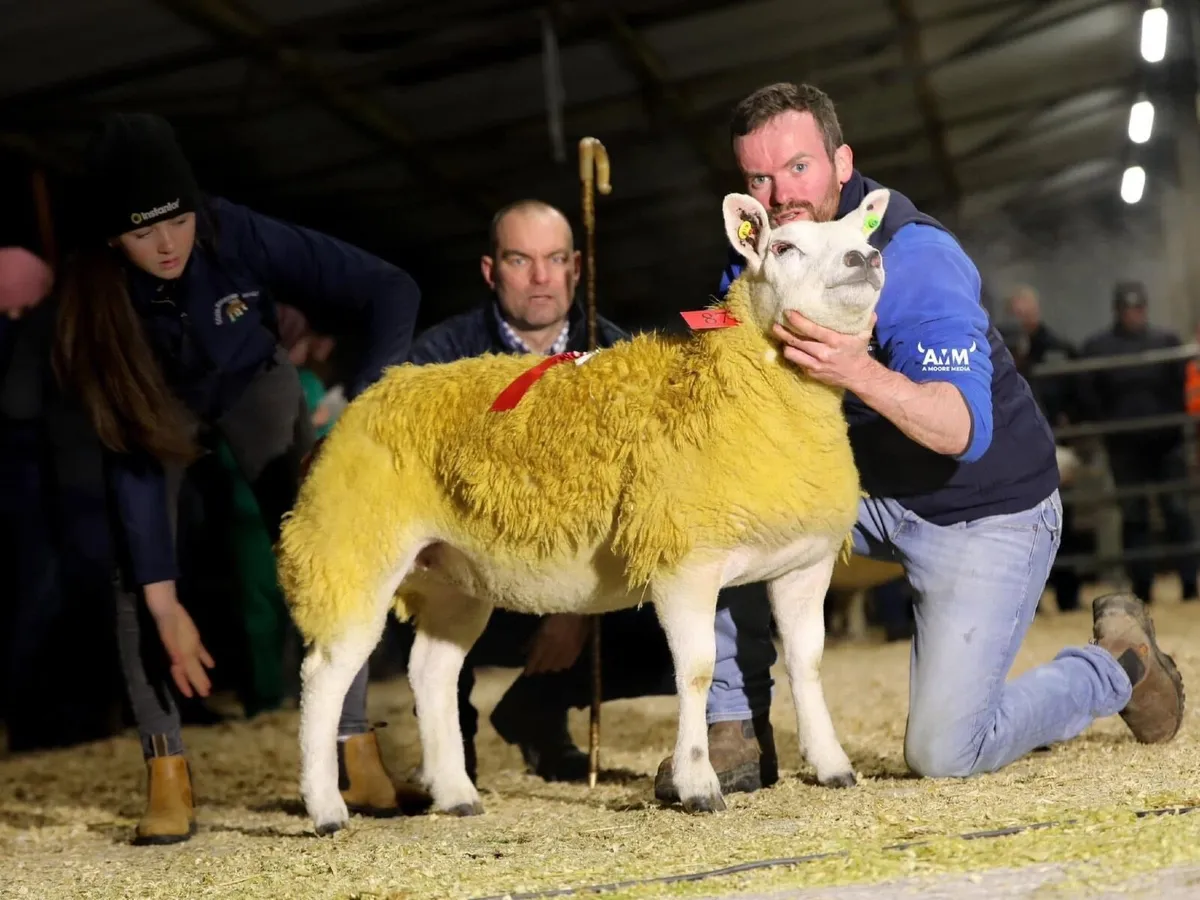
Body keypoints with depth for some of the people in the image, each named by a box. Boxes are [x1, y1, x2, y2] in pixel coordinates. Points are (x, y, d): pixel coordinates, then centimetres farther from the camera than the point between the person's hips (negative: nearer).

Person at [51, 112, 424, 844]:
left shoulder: (239, 237, -35)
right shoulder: (95, 303, -31)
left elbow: (392, 289, -34)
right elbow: (133, 457, -30)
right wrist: (164, 603, -34)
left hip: (252, 381, 0)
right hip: (160, 403, 1)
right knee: (138, 564, -18)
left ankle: (356, 748, -17)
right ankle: (168, 770, -14)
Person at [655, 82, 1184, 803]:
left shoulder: (917, 258, -26)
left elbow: (964, 430, -37)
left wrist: (860, 374, -55)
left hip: (988, 510, -6)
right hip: (873, 489, 6)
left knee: (944, 752, -13)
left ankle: (1117, 662, 16)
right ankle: (738, 735, -7)